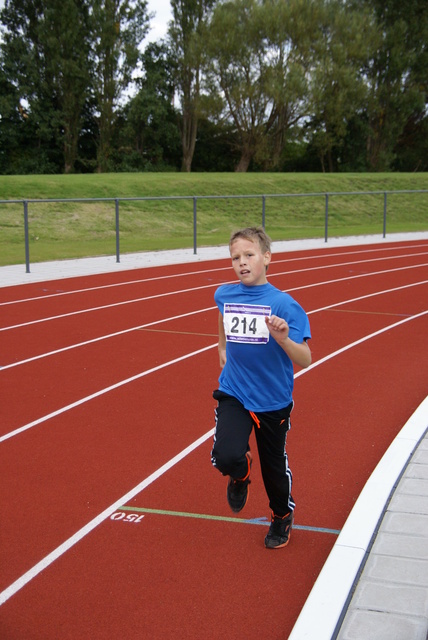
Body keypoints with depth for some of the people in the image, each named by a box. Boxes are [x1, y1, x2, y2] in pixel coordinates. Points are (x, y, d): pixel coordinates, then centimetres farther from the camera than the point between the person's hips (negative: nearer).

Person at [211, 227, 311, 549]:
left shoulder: (283, 304, -17)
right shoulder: (224, 295, -5)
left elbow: (305, 360, -21)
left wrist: (283, 338, -39)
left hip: (273, 401, -2)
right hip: (233, 394, 2)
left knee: (275, 468, 14)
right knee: (226, 457, -23)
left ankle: (283, 517, 47)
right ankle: (241, 473, 17)